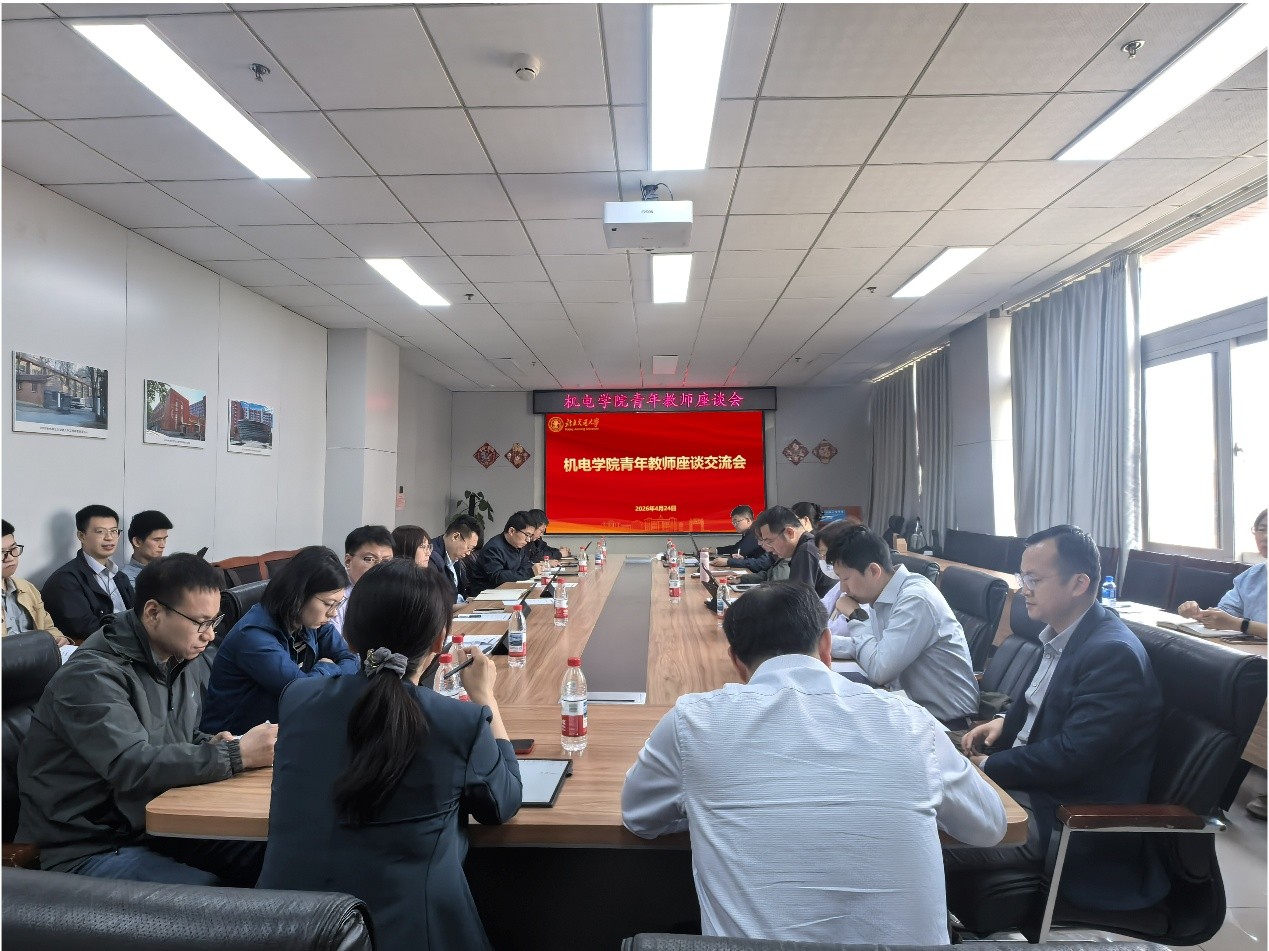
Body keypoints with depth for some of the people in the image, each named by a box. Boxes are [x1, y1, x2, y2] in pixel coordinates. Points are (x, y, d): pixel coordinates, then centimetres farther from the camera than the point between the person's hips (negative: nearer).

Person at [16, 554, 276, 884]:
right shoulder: (93, 675, -22)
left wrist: (214, 746, -5)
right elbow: (134, 767, -32)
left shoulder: (177, 660, 4)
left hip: (155, 824, 7)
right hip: (89, 848, -7)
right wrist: (237, 755, -29)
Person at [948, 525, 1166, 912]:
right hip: (1028, 779, 9)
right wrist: (1005, 721, 2)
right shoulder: (1062, 633, 3)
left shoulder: (1113, 654, -24)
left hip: (1072, 821, -9)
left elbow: (1072, 757, -26)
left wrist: (990, 765, -16)